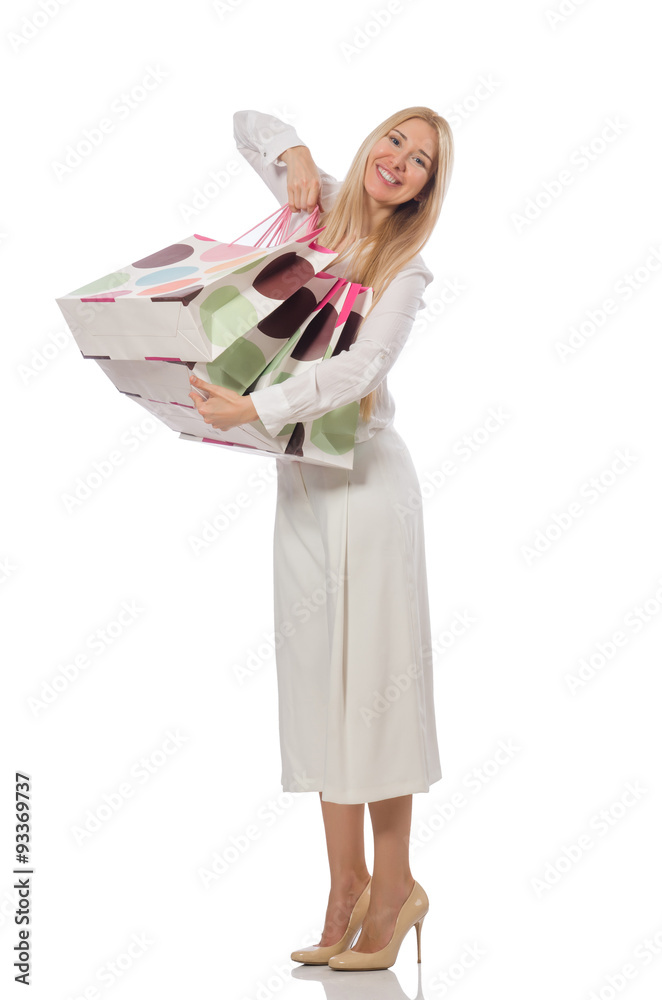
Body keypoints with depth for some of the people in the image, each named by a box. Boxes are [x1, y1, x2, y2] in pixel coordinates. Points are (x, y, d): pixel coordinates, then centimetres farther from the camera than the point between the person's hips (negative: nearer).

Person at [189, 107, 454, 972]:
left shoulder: (407, 269, -5)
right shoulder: (321, 205, 9)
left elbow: (362, 367, -22)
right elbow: (247, 123, 23)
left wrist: (255, 408, -31)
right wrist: (295, 152, 2)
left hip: (366, 478, -5)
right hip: (300, 477, 5)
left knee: (372, 674, -4)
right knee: (318, 674, 5)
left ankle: (394, 884, 8)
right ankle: (347, 883, 12)